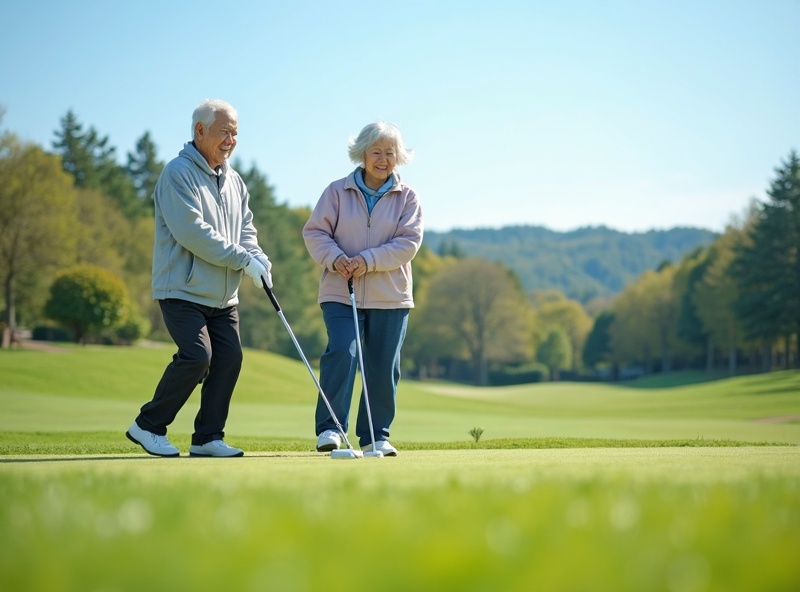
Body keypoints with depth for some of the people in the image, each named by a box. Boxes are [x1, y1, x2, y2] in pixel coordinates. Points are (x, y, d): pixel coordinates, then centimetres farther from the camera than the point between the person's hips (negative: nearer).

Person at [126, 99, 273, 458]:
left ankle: (207, 437, 9)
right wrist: (244, 259, -19)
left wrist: (258, 258, -8)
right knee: (196, 356, -17)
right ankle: (147, 426, 0)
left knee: (229, 358, -1)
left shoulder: (234, 180, 15)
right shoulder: (178, 173, -11)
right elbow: (192, 231, -20)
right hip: (183, 289, -8)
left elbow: (245, 229, 15)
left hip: (223, 295, 8)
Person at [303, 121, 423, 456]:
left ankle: (375, 435, 16)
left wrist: (368, 261, -17)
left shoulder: (407, 198, 5)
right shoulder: (337, 191, 5)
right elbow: (315, 231, 3)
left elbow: (408, 242, -5)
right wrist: (335, 258, -16)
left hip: (390, 297, 1)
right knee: (342, 353, -18)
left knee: (384, 368, 4)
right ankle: (329, 427, -10)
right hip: (340, 293, -1)